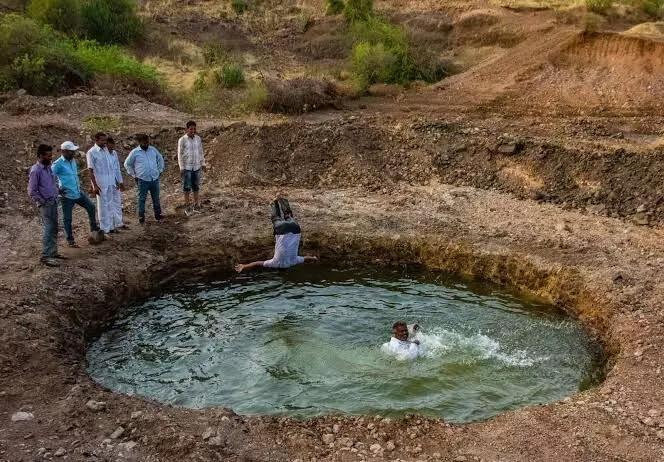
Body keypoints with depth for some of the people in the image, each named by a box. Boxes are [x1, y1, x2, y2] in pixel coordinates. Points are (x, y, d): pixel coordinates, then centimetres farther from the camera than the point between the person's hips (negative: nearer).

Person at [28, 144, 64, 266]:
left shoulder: (48, 167, 8)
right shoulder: (36, 170, -16)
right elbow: (32, 191, -15)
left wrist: (57, 191, 10)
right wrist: (42, 201, -12)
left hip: (54, 202, 8)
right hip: (45, 204, -8)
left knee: (54, 228, 12)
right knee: (49, 229, -9)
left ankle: (53, 252, 22)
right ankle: (45, 256, -6)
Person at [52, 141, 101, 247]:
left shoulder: (73, 161, 9)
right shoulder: (58, 164, -14)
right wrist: (58, 190, -14)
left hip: (78, 193, 7)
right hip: (67, 196, -7)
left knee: (91, 207, 10)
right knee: (67, 218, 4)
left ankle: (93, 227, 28)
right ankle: (70, 240, 13)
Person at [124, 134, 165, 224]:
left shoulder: (153, 150, 5)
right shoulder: (135, 152, -3)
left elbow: (160, 159, 20)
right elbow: (127, 164, 6)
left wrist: (160, 170, 12)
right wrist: (133, 175, 2)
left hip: (155, 178, 3)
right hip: (142, 180, -3)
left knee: (156, 198, 11)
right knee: (141, 199, 3)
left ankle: (158, 214, 23)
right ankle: (141, 216, 11)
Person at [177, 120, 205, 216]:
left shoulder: (198, 138, 1)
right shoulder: (182, 140, -13)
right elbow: (180, 154, -10)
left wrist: (203, 164, 6)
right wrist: (181, 168, -14)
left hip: (196, 166, 4)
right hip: (186, 167, -4)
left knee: (196, 186, 10)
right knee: (187, 187, 1)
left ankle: (196, 205, 20)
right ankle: (187, 207, 11)